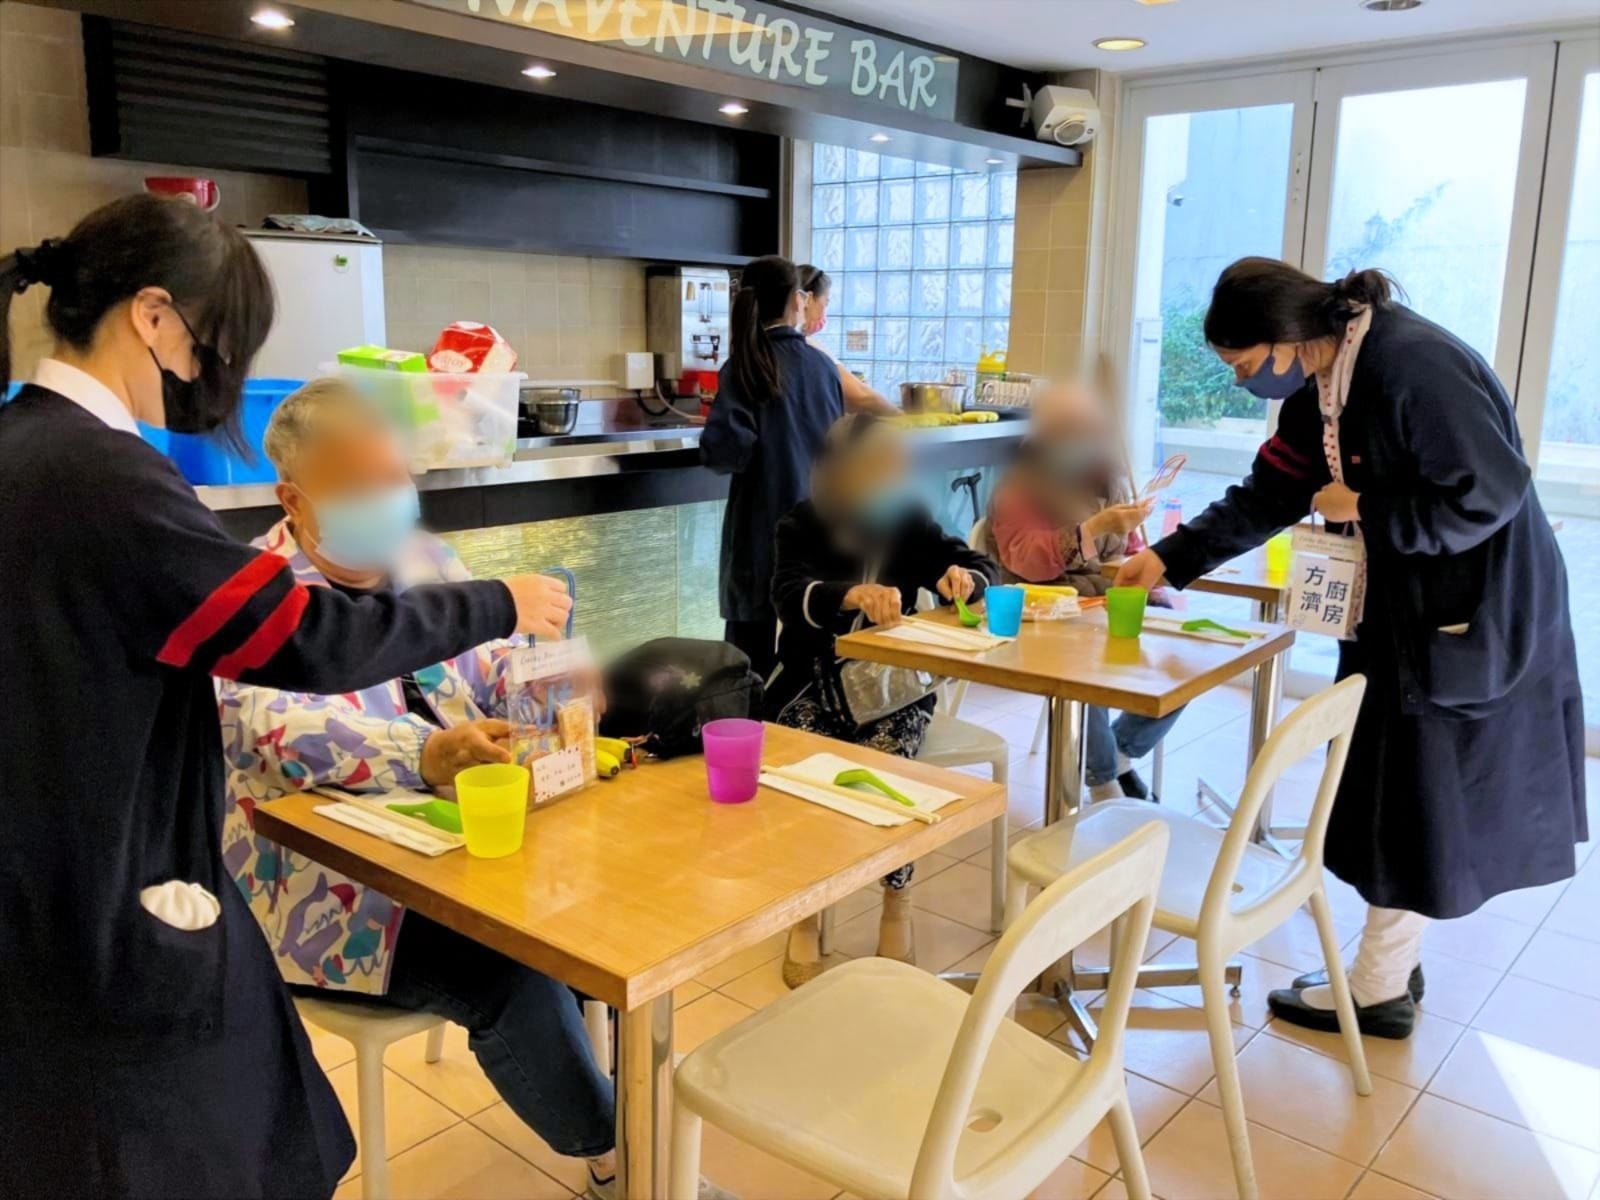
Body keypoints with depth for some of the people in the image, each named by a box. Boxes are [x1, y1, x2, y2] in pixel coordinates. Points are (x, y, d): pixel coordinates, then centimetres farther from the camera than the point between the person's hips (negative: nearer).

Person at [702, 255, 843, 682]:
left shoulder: (745, 367, -9)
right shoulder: (823, 365, 4)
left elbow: (723, 449, -19)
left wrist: (752, 453, 2)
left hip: (764, 529, -4)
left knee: (756, 658, 2)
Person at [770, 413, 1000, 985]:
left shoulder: (910, 523, 5)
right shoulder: (801, 525, -1)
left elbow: (985, 568, 5)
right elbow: (790, 595, -20)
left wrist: (965, 578, -21)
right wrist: (854, 595, -40)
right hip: (815, 682, -1)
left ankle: (897, 905, -5)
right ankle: (804, 914, -6)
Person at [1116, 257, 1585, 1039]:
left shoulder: (1414, 365, -24)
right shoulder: (1321, 388, 4)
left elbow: (1488, 494, -26)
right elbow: (1267, 496, 10)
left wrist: (1362, 508, -16)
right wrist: (1169, 559, 6)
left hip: (1475, 622, -9)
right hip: (1404, 613, 9)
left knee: (1423, 803, 2)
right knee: (1394, 795, 15)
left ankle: (1379, 990, 17)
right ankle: (1392, 965, 29)